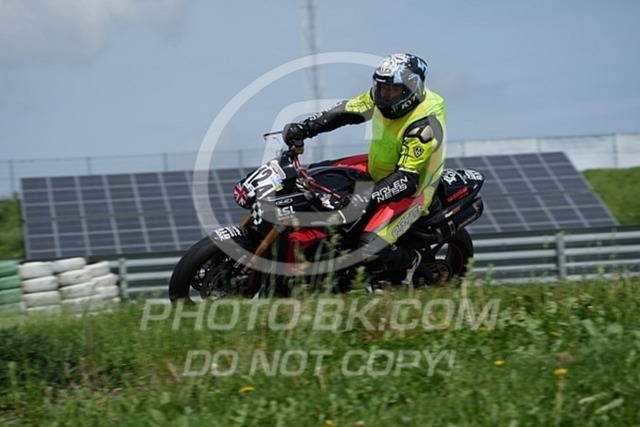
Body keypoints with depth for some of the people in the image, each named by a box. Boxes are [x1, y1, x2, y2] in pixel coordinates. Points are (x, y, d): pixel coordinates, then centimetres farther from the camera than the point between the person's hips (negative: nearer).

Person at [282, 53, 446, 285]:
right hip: (378, 169, 9)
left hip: (412, 191, -9)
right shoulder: (381, 96, -10)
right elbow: (345, 111, 0)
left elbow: (407, 180, -34)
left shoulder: (424, 124, -32)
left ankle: (411, 261, 4)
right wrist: (302, 128, -12)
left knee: (369, 248, -27)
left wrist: (369, 197, -43)